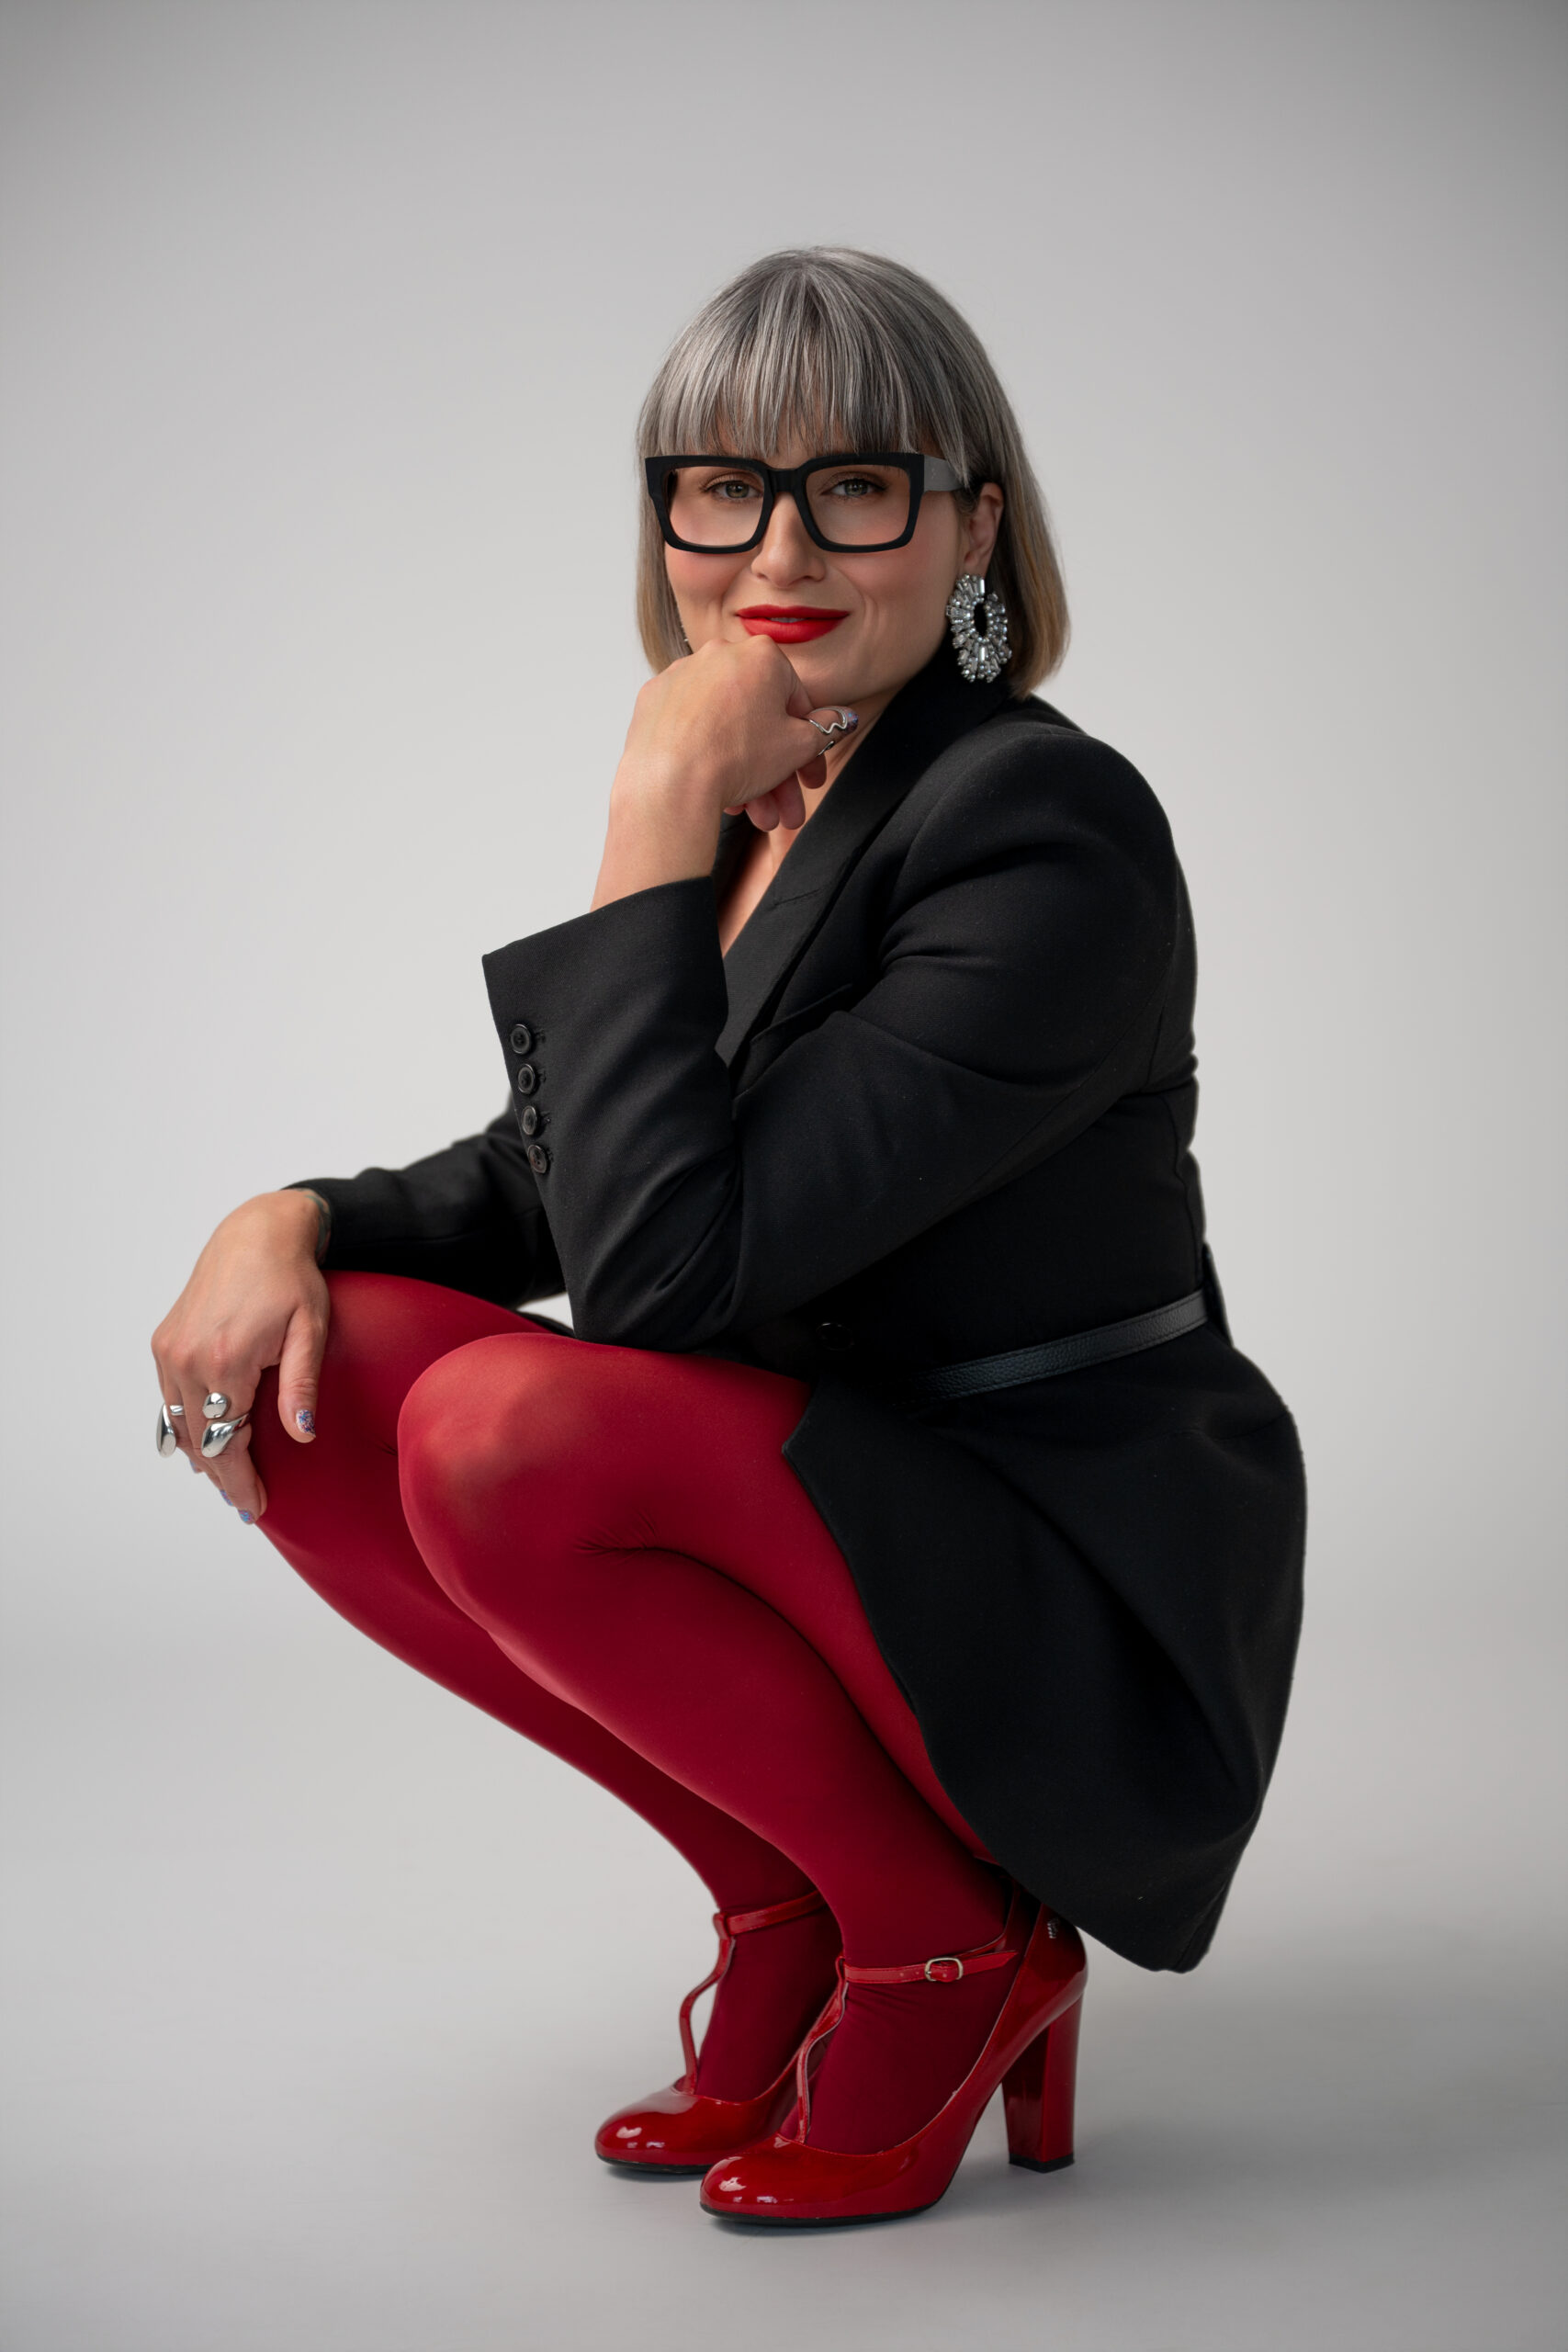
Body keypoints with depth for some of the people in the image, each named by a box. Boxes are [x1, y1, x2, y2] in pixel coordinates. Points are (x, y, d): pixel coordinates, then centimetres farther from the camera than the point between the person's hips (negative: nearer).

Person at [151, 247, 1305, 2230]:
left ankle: (952, 1943, -4)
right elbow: (538, 1187, 13)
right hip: (814, 1527, 8)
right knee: (301, 1380, -7)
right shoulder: (743, 809, 5)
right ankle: (787, 1893, 6)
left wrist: (658, 826, -22)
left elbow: (663, 1263, -29)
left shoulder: (1051, 833, -21)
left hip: (1085, 1618, -8)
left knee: (511, 1431, -29)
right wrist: (293, 1217, -7)